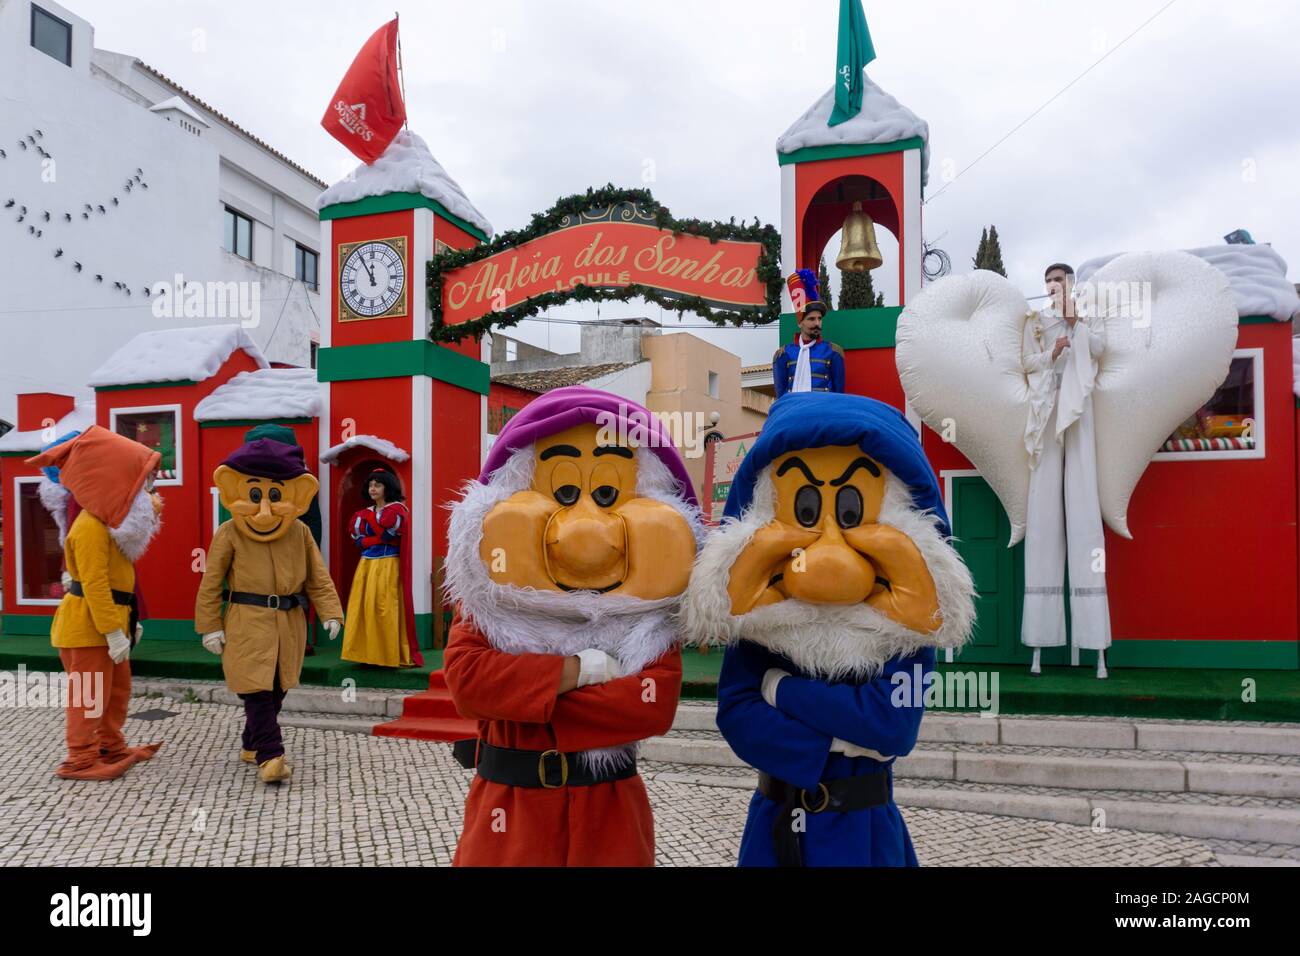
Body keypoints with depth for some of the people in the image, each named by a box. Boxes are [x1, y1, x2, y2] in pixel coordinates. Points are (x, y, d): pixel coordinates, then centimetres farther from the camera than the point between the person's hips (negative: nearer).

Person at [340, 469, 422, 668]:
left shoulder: (397, 509, 0)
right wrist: (379, 539, -8)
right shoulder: (366, 513, 18)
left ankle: (389, 656, -6)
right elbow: (356, 539, 7)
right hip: (366, 566, 6)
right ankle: (366, 653, 7)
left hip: (388, 566, -6)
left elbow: (384, 530, -14)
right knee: (363, 609, 2)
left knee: (384, 609, -9)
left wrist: (368, 516, 0)